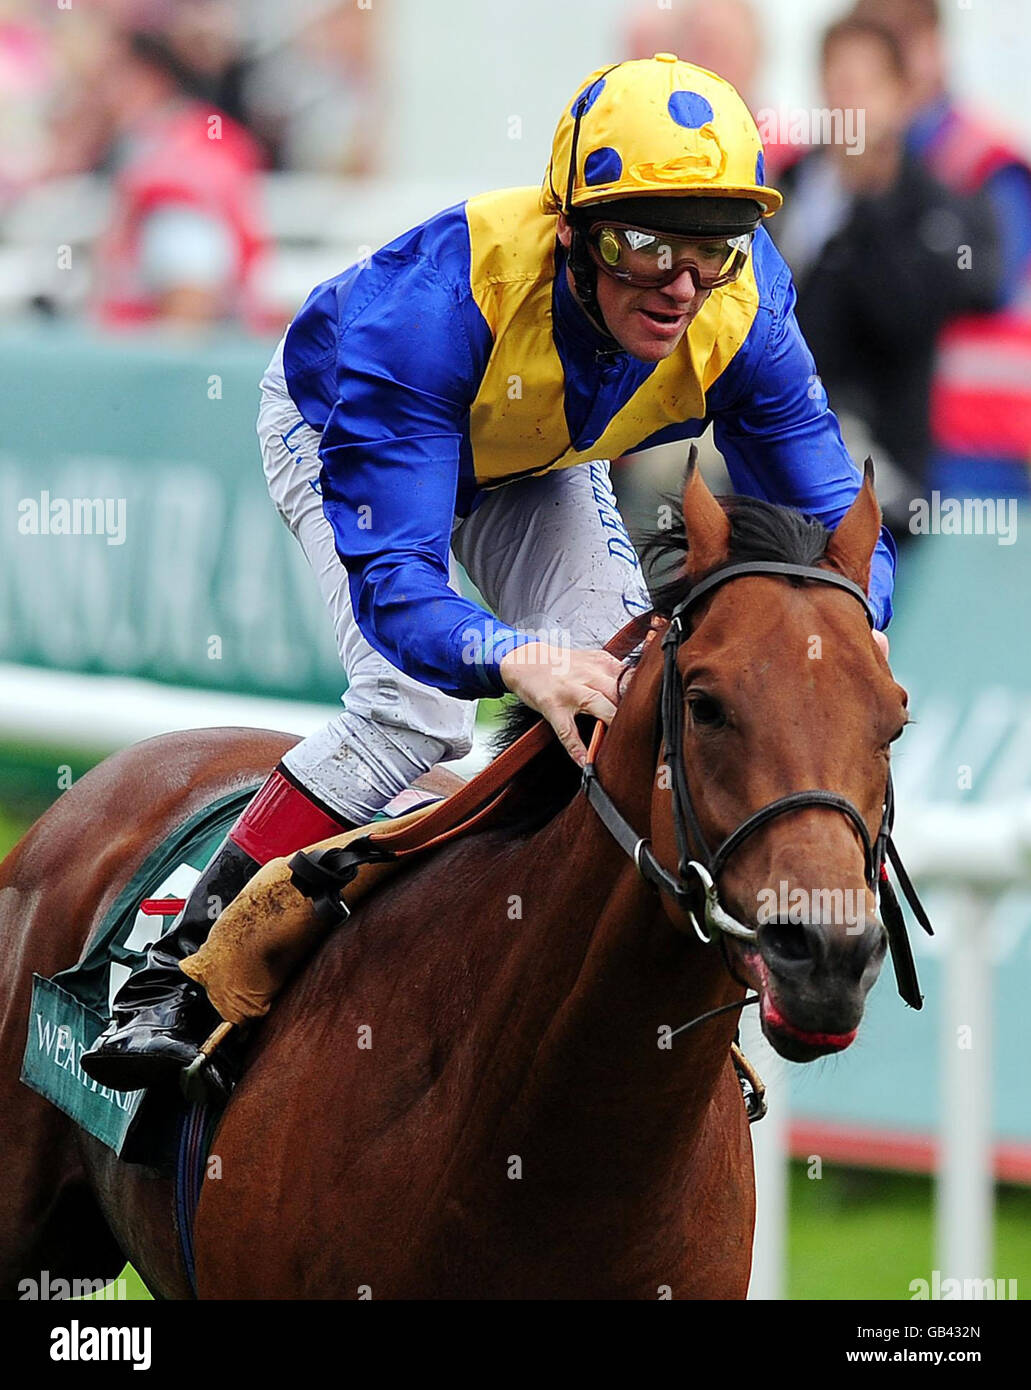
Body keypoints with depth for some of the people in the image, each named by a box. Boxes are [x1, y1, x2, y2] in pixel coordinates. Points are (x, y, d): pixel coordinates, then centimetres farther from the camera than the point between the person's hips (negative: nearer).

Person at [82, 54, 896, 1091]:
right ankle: (176, 978, -14)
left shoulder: (743, 313, -34)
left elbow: (834, 523, -24)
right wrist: (521, 661, -69)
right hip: (335, 423, -4)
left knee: (624, 683, -14)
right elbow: (389, 579, -48)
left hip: (530, 460, 4)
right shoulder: (436, 301, -47)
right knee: (416, 709, -25)